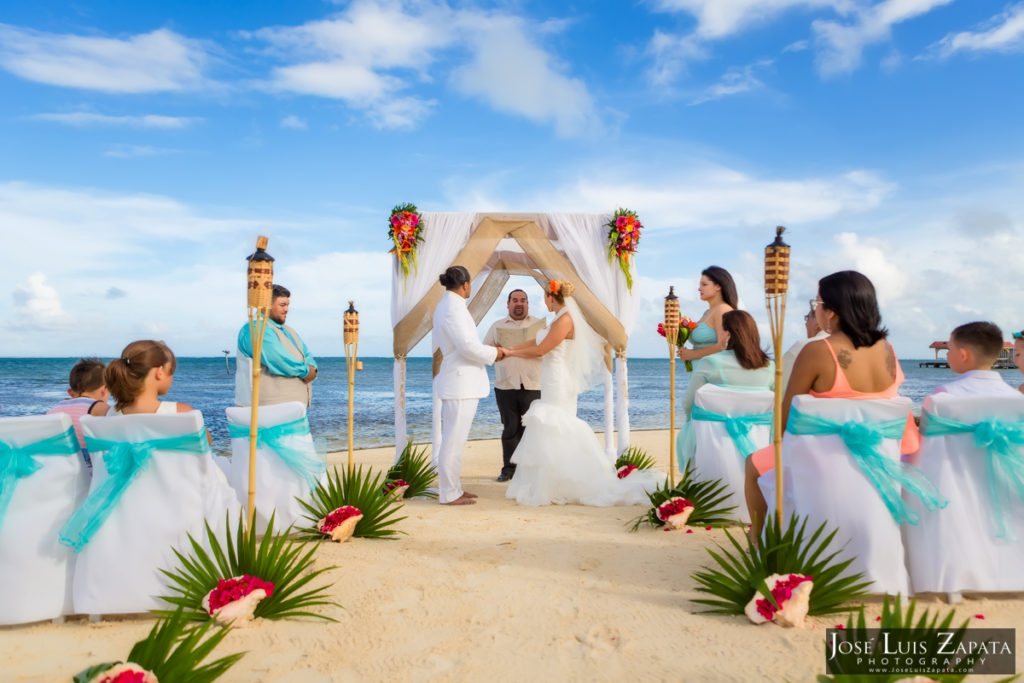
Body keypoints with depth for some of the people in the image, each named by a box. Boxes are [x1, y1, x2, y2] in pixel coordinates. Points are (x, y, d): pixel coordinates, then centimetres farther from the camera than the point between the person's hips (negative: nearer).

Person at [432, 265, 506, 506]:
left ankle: (452, 488, 26)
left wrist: (486, 350, 16)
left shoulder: (445, 306, 16)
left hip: (457, 382, 11)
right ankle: (449, 494, 5)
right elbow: (468, 346, -22)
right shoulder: (454, 308, -16)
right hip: (461, 383, -11)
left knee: (454, 439, 16)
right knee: (454, 439, -3)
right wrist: (493, 353, -7)